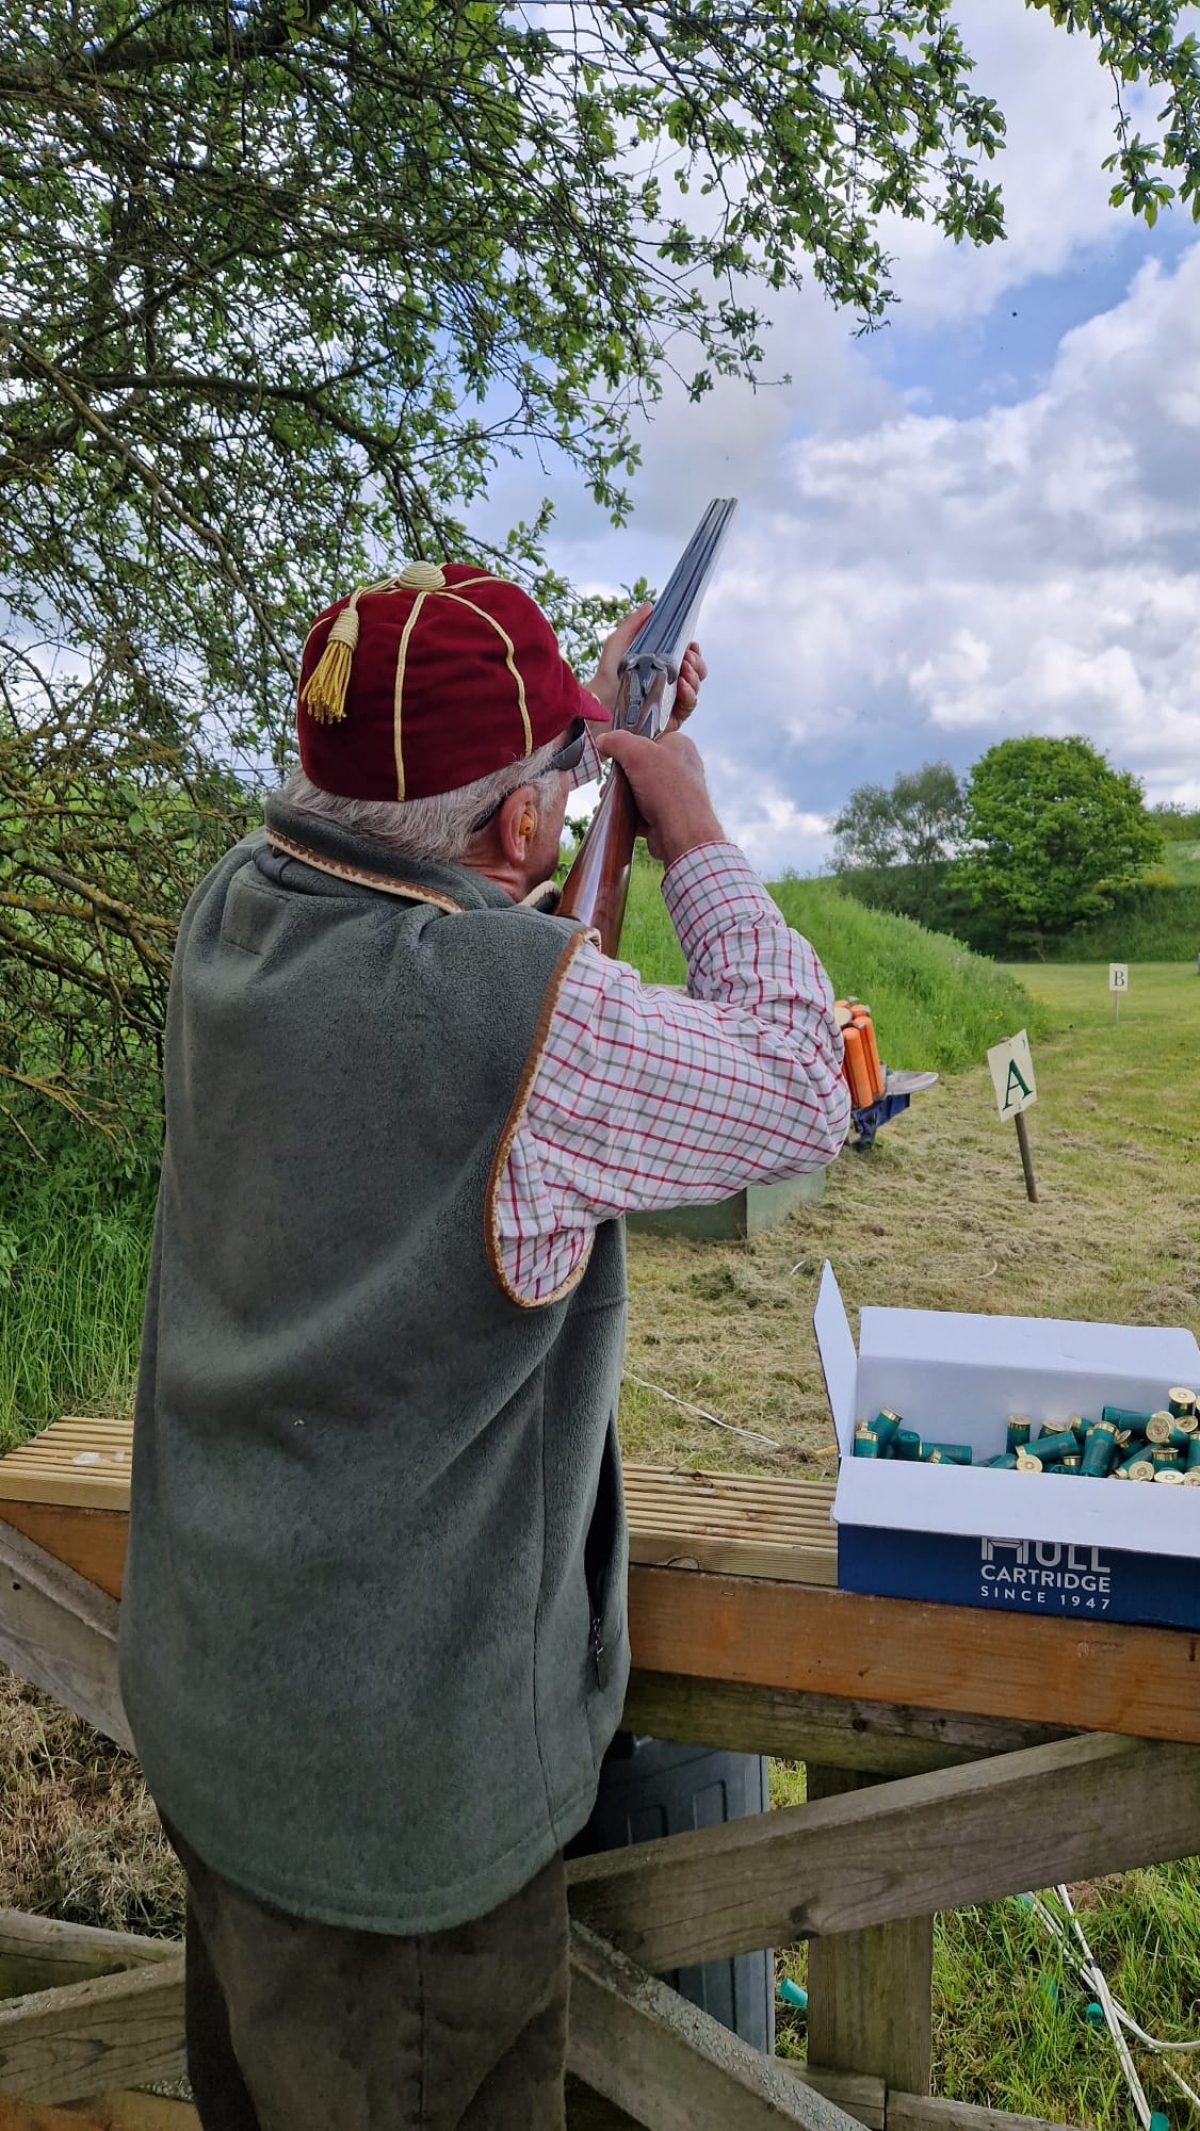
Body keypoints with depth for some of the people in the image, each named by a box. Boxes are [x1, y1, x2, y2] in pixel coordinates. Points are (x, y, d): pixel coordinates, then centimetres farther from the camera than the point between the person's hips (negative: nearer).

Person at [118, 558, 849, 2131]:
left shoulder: (234, 910, -8)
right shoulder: (532, 1013, -31)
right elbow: (805, 1087, -16)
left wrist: (584, 709, 17)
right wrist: (693, 830, -7)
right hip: (401, 1782, -7)